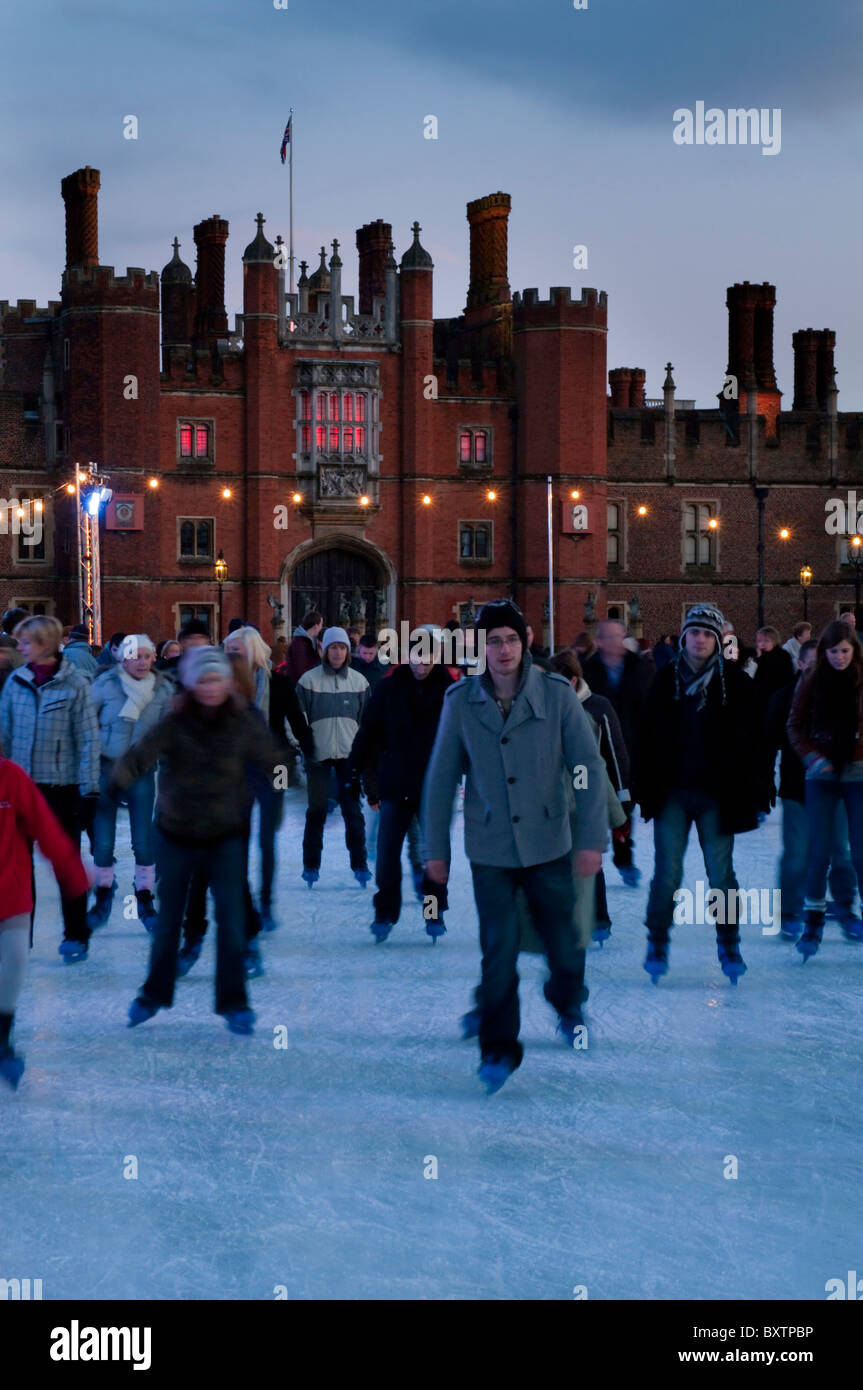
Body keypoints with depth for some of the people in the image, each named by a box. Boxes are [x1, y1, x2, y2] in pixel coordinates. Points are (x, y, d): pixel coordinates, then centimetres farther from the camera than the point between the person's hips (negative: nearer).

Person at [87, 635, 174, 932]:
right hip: (107, 770, -1)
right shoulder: (105, 684, -10)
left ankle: (145, 901, 19)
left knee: (144, 841, 3)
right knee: (102, 841, 4)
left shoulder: (163, 689, -4)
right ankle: (103, 899, 23)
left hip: (141, 771, 1)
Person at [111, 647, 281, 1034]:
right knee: (168, 919, 13)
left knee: (232, 921, -6)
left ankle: (234, 1003, 8)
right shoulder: (174, 724, -14)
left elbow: (271, 761, -9)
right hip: (175, 836, 0)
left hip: (227, 838, 0)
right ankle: (154, 994, 32)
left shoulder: (243, 723, -9)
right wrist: (114, 783, -45)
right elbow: (140, 756, -27)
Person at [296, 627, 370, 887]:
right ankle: (311, 865, 12)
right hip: (318, 754, -1)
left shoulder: (358, 681, 5)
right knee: (316, 810, 3)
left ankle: (359, 864, 7)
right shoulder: (309, 680, -2)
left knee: (353, 810, 1)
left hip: (349, 754, 1)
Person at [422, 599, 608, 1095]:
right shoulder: (461, 700, -4)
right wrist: (436, 848, 5)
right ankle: (499, 1049, 12)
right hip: (490, 849, 0)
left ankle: (569, 1004, 42)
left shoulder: (556, 693, -7)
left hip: (549, 844, 0)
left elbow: (589, 766, -4)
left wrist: (593, 838, -8)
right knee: (498, 951, -3)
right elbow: (441, 777, 4)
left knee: (563, 941, 10)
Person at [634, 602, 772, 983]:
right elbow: (648, 739, 5)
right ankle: (657, 945, 14)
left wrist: (756, 795, -2)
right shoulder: (666, 681, 3)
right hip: (673, 794, 0)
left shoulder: (735, 682, 1)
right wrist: (646, 790, -1)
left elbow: (751, 741, 2)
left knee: (721, 874, 5)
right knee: (667, 874, 0)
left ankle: (729, 946, 18)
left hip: (717, 795, 0)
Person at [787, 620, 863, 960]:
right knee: (819, 852, -1)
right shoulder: (811, 685, 2)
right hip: (821, 775, 1)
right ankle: (813, 923, 9)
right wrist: (811, 757, -11)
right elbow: (795, 727, 5)